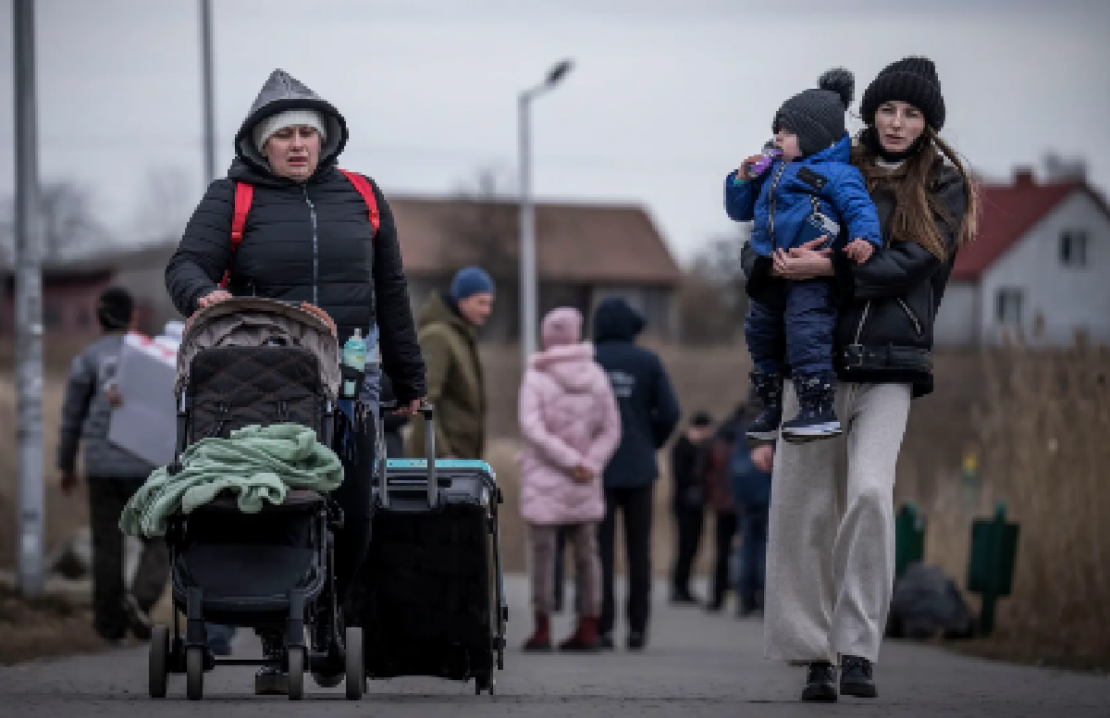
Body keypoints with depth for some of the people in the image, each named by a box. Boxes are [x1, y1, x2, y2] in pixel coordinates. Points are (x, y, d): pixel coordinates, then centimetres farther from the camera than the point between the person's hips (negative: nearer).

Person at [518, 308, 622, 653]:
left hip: (543, 478, -4)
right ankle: (588, 629, 6)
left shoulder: (536, 378, -8)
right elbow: (610, 429, 1)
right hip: (584, 483, 4)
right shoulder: (595, 376, 3)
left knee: (543, 550, -1)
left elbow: (532, 428, -18)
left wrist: (573, 462, -17)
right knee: (586, 551, 8)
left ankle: (542, 630, -2)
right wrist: (588, 466, -5)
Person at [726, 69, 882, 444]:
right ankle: (771, 409, 27)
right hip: (770, 274, 9)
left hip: (812, 275, -9)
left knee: (806, 334, -19)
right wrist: (743, 180, 8)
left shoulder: (834, 173, -4)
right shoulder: (773, 171, 20)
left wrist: (864, 237, -34)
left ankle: (820, 410, -15)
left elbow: (858, 206, -15)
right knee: (761, 334, 14)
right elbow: (740, 210, 26)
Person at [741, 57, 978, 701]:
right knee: (804, 506, -1)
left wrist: (829, 266, -19)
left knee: (871, 491, -20)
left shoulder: (943, 188, 7)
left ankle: (860, 650, -17)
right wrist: (772, 261, -12)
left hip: (888, 364, -2)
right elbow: (757, 249, 12)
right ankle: (815, 655, 8)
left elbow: (910, 262, -8)